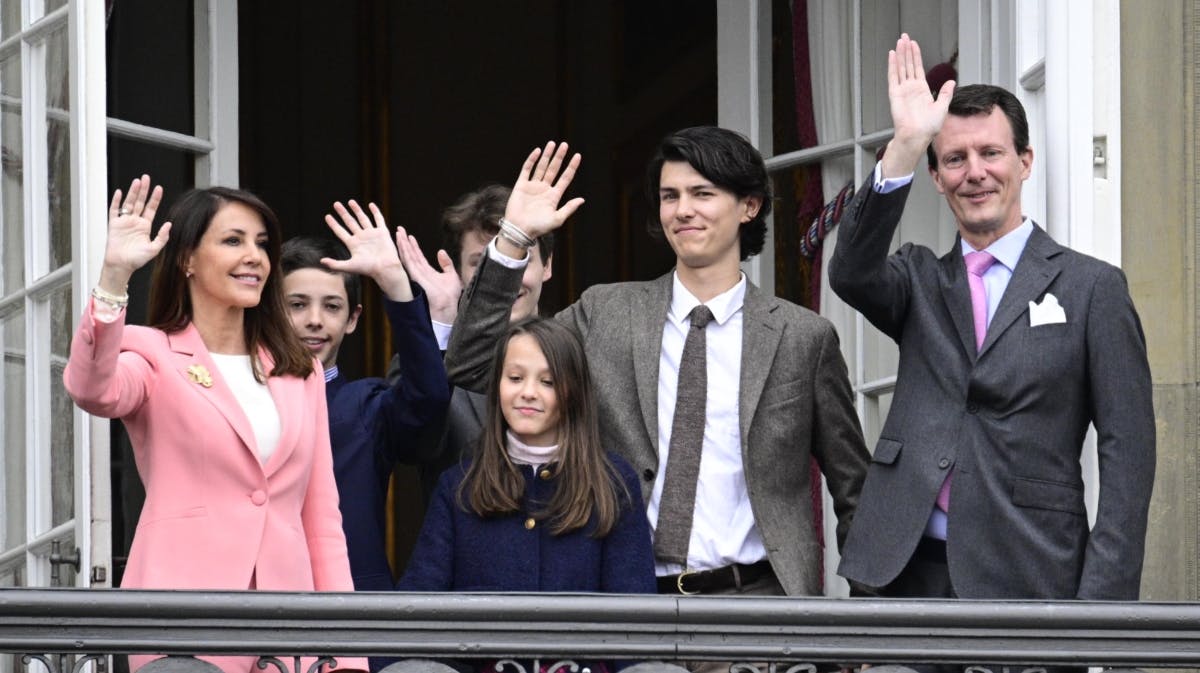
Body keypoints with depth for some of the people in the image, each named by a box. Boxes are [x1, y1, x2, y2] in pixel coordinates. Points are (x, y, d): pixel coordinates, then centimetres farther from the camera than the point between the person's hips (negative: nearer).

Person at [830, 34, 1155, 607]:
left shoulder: (1091, 288, 3)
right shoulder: (921, 282, 15)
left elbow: (1126, 452, -1)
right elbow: (852, 274, -8)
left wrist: (1103, 599, -11)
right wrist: (904, 149, -18)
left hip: (1027, 580, -3)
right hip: (911, 573, 3)